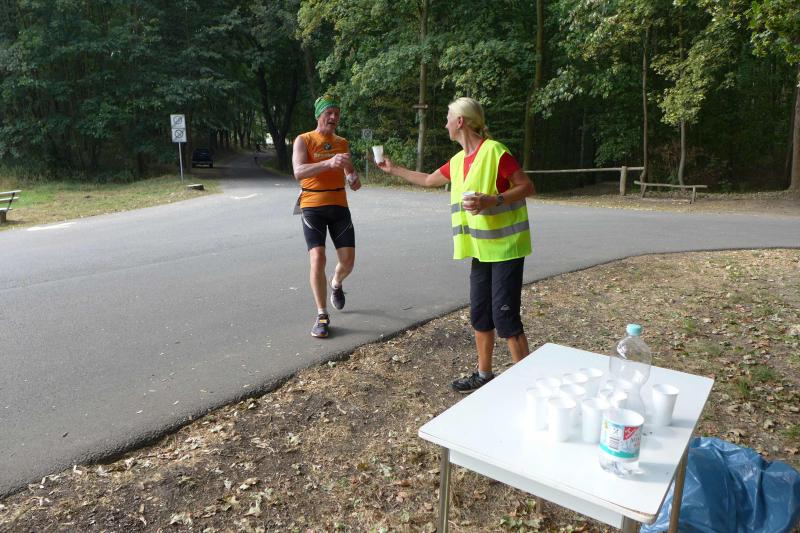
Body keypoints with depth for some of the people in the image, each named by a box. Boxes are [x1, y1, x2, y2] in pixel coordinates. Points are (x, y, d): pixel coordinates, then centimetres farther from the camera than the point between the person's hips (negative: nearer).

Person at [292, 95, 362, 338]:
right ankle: (322, 316, -1)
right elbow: (299, 172, -18)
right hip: (312, 207, -4)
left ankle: (336, 284, 36)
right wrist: (329, 163, -34)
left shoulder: (342, 143, 12)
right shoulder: (303, 140, -3)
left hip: (339, 206, 4)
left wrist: (354, 179, -5)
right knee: (317, 259, -14)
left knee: (348, 259, -1)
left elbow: (349, 170, 21)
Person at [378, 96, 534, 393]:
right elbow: (428, 180, 27)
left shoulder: (494, 151, -14)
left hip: (505, 247, -8)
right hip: (481, 248, 8)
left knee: (504, 316, -7)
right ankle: (484, 374, 25)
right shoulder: (458, 161, 11)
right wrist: (394, 169, 34)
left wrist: (492, 200, -25)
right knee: (479, 313, 11)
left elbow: (527, 187, -12)